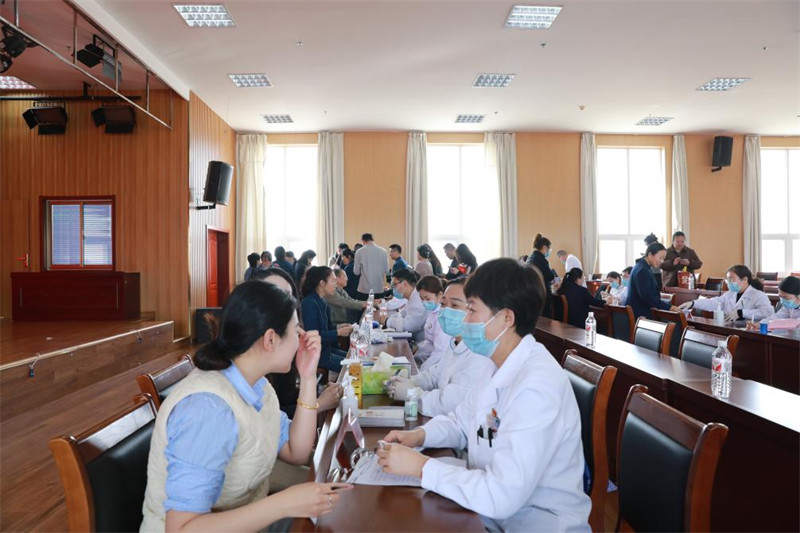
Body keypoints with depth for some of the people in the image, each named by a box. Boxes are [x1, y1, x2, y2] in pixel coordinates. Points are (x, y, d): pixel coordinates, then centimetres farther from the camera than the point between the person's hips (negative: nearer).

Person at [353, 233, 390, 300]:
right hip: (379, 289, 2)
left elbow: (356, 272, -1)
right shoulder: (383, 251, -1)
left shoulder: (359, 252, -6)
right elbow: (386, 270, 6)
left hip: (365, 289, -2)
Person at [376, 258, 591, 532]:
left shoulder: (537, 387, -29)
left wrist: (420, 466, -23)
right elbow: (461, 421, 14)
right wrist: (419, 435, -6)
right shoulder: (501, 366, 2)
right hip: (491, 508, 7)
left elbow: (501, 497, -31)